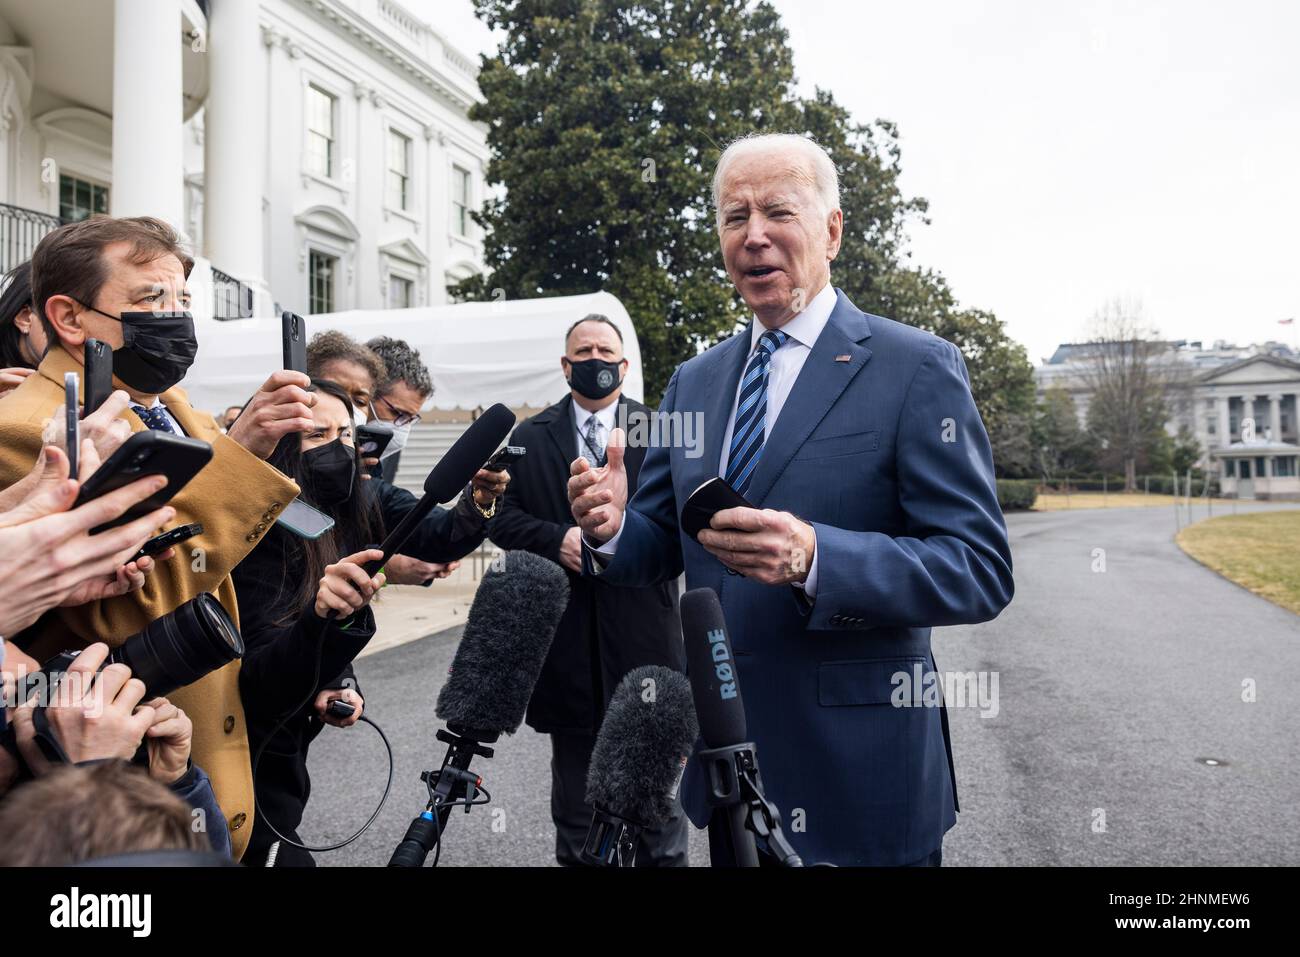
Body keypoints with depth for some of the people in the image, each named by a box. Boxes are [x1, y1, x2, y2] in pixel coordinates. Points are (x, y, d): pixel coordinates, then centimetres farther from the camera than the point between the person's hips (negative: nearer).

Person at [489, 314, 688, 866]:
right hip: (564, 632, 2)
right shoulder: (530, 437, 8)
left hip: (643, 628, -1)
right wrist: (558, 540, -12)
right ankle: (576, 855, 32)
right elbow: (501, 517, 4)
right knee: (574, 772, 16)